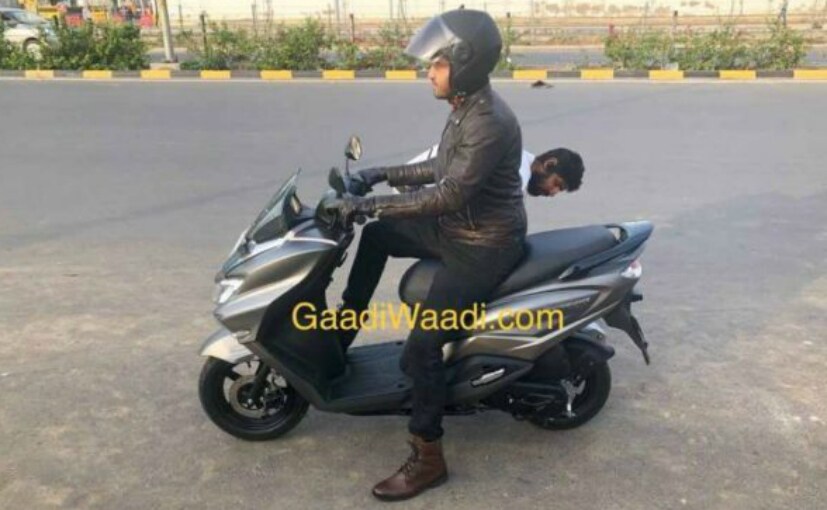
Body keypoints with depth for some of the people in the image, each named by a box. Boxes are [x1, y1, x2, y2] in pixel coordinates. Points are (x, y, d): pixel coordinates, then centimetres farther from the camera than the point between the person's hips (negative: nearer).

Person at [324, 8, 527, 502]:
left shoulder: (490, 123, -27)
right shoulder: (466, 106, 4)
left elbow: (447, 194, -31)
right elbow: (441, 168, 15)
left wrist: (367, 203, -28)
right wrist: (380, 174, 8)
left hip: (484, 246, -10)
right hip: (459, 229, 10)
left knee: (421, 347, -17)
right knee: (377, 235, 20)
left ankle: (428, 458, 1)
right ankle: (342, 333, 32)